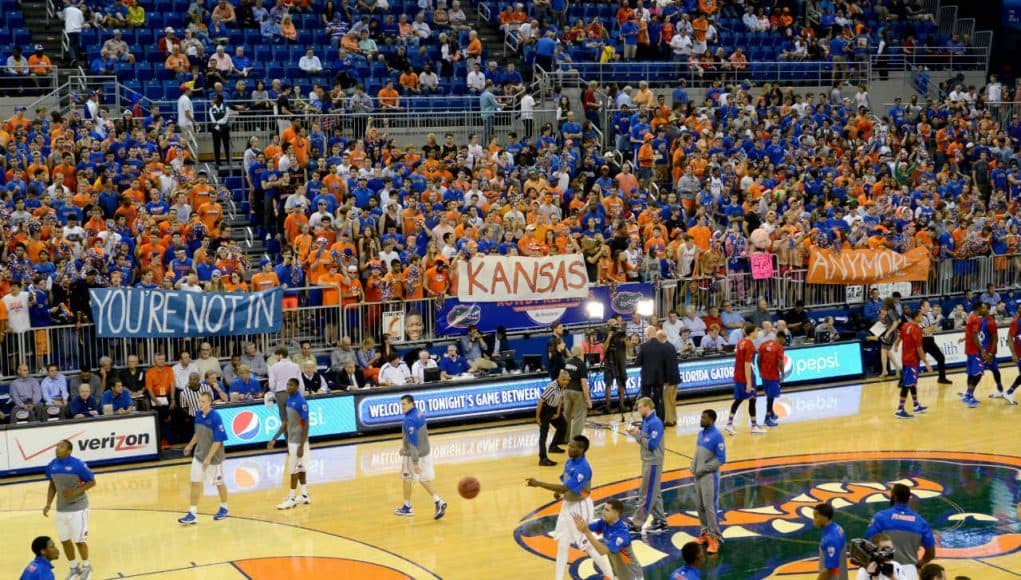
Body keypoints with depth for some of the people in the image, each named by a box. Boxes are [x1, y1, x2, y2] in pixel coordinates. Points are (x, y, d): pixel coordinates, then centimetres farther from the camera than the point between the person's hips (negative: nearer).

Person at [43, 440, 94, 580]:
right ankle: (74, 567, 31)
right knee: (64, 540, 12)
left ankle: (86, 566, 24)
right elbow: (52, 485, 11)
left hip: (78, 508, -6)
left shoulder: (78, 464, -19)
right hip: (61, 509, 6)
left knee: (79, 540, 0)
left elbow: (92, 482, -12)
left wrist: (75, 492, -24)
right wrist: (48, 504, 1)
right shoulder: (52, 465, -2)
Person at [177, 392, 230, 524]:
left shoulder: (216, 418, -23)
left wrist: (208, 458, -24)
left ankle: (224, 509, 31)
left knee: (219, 483, 12)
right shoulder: (198, 414, -2)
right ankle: (192, 514, 5)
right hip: (199, 454, 6)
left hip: (213, 457, -6)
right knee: (195, 483, 1)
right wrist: (190, 445, 20)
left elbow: (218, 441, -22)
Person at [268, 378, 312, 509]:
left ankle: (291, 499, 1)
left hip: (298, 441, -9)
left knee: (294, 470, -4)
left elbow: (306, 425, -19)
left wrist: (301, 445, -23)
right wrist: (274, 439, 13)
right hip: (291, 440, 9)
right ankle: (305, 496, 21)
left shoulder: (301, 402, -18)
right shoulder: (289, 399, 9)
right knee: (300, 469, 14)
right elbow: (285, 422, 16)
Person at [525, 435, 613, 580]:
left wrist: (538, 484, -33)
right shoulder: (570, 461, 0)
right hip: (568, 505, 8)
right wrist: (558, 492, -8)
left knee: (588, 545, 2)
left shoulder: (583, 468, -28)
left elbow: (565, 488, -32)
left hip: (580, 508, -8)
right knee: (562, 544, 12)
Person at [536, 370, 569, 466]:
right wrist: (537, 417, -23)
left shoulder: (563, 387, -3)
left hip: (553, 409, 9)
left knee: (563, 425, 22)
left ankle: (553, 446, 41)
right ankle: (543, 459, -19)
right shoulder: (552, 387, -29)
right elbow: (541, 401, -27)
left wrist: (558, 413, 13)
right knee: (544, 433, -14)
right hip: (544, 409, -9)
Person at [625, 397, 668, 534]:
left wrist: (638, 435, -17)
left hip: (653, 463, -9)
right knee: (654, 493, 14)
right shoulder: (646, 421, 9)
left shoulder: (655, 423, -19)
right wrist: (636, 432, -4)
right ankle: (660, 522, 22)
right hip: (647, 461, 9)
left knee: (647, 495, -2)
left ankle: (636, 524, 1)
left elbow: (652, 444, -24)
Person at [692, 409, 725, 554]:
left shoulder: (716, 436, -15)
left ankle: (714, 537, -1)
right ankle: (705, 532, 25)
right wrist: (693, 466, 4)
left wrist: (703, 469, -15)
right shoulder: (701, 433, 10)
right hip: (698, 476, 8)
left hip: (710, 476, -8)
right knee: (699, 506, 13)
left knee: (710, 506, -7)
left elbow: (721, 459, -16)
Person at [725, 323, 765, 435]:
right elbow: (747, 365, -23)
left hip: (737, 376, 8)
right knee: (752, 399, 3)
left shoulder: (741, 342, 8)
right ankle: (754, 426, 9)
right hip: (746, 377, -8)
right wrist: (749, 383, -23)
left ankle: (729, 424, 8)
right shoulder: (750, 346, -19)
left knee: (738, 400, 13)